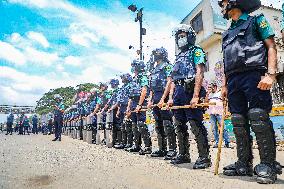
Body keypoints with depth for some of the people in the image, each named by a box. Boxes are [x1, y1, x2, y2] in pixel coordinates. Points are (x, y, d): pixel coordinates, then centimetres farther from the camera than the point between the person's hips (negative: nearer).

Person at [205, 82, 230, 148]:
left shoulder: (220, 93, 4)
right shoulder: (210, 94, 17)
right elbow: (206, 101, 8)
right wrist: (208, 93, 2)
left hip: (219, 113, -4)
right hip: (212, 113, 4)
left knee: (223, 127, -7)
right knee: (214, 128, 4)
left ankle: (227, 142, -1)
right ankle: (216, 142, 9)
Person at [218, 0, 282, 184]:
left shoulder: (256, 20, 11)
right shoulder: (228, 33, 27)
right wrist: (225, 85, 16)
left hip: (254, 75, -6)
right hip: (234, 80, 6)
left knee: (259, 119, -11)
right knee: (239, 123, 4)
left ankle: (268, 164, -1)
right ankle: (244, 164, 11)